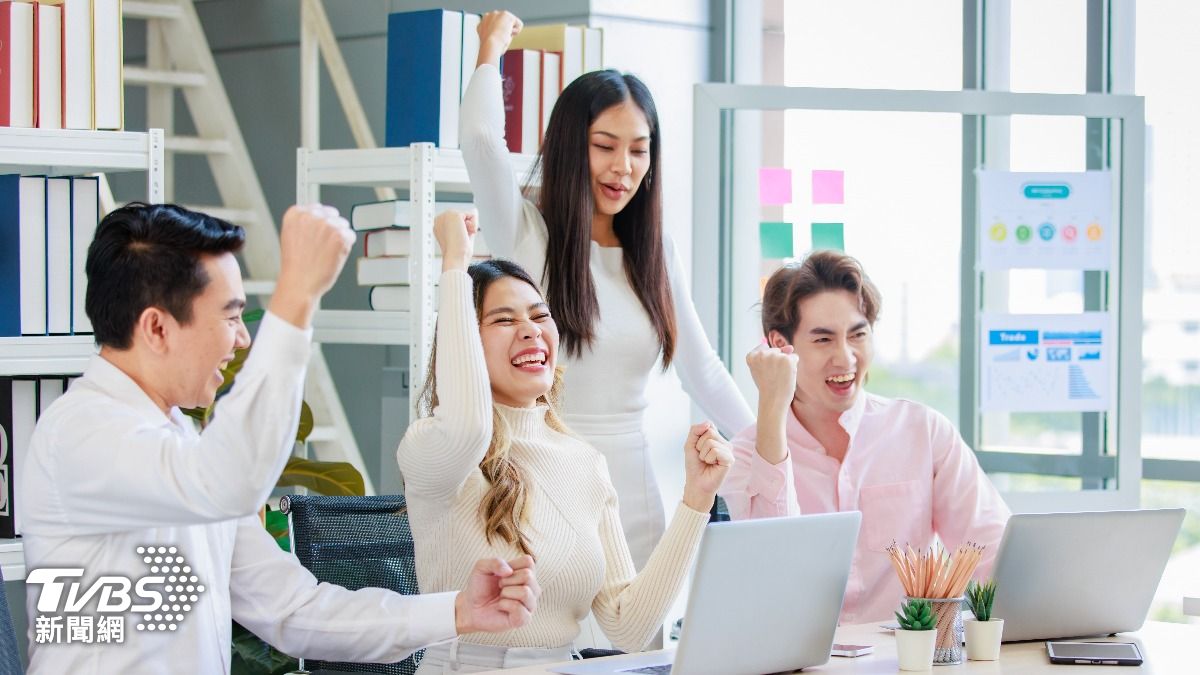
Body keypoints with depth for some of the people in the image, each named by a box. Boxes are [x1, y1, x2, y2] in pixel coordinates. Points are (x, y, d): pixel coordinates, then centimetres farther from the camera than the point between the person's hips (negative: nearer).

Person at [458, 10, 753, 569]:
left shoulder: (655, 254, 12)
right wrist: (493, 46, -4)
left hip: (634, 498, 5)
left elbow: (702, 371, 19)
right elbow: (480, 137, -20)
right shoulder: (526, 236, -3)